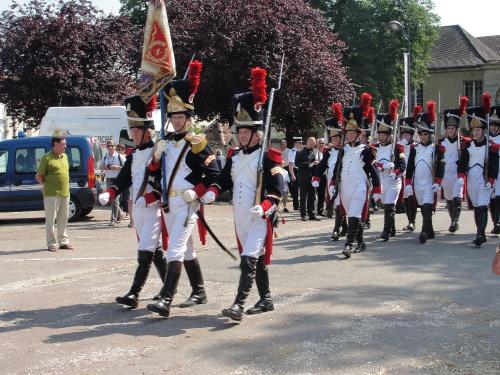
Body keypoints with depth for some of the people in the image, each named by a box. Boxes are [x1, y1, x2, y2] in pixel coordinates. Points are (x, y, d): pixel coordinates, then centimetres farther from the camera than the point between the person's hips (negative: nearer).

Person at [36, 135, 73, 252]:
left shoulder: (64, 156, 13)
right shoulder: (47, 158, -8)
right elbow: (38, 176, -5)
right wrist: (48, 185, -2)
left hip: (65, 193, 7)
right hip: (52, 194, -7)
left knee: (63, 220, 12)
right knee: (51, 220, 0)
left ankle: (64, 241, 19)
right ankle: (52, 244, 5)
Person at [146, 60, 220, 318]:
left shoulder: (197, 143, -7)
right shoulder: (166, 141, 12)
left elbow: (214, 174, -10)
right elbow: (155, 172, 14)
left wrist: (196, 192, -19)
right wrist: (157, 155, -4)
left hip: (186, 204, -8)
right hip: (168, 204, 8)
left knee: (175, 251, -15)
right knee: (186, 250, 17)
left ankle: (165, 301, -18)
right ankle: (199, 292, 31)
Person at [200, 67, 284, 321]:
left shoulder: (268, 157, -10)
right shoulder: (235, 156, 11)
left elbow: (277, 189, -14)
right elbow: (224, 178, 17)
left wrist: (264, 206, -30)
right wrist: (213, 191, -3)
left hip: (260, 219, -7)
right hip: (240, 218, 7)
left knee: (249, 260, -16)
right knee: (258, 261, 17)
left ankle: (238, 304, -20)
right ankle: (266, 300, 30)